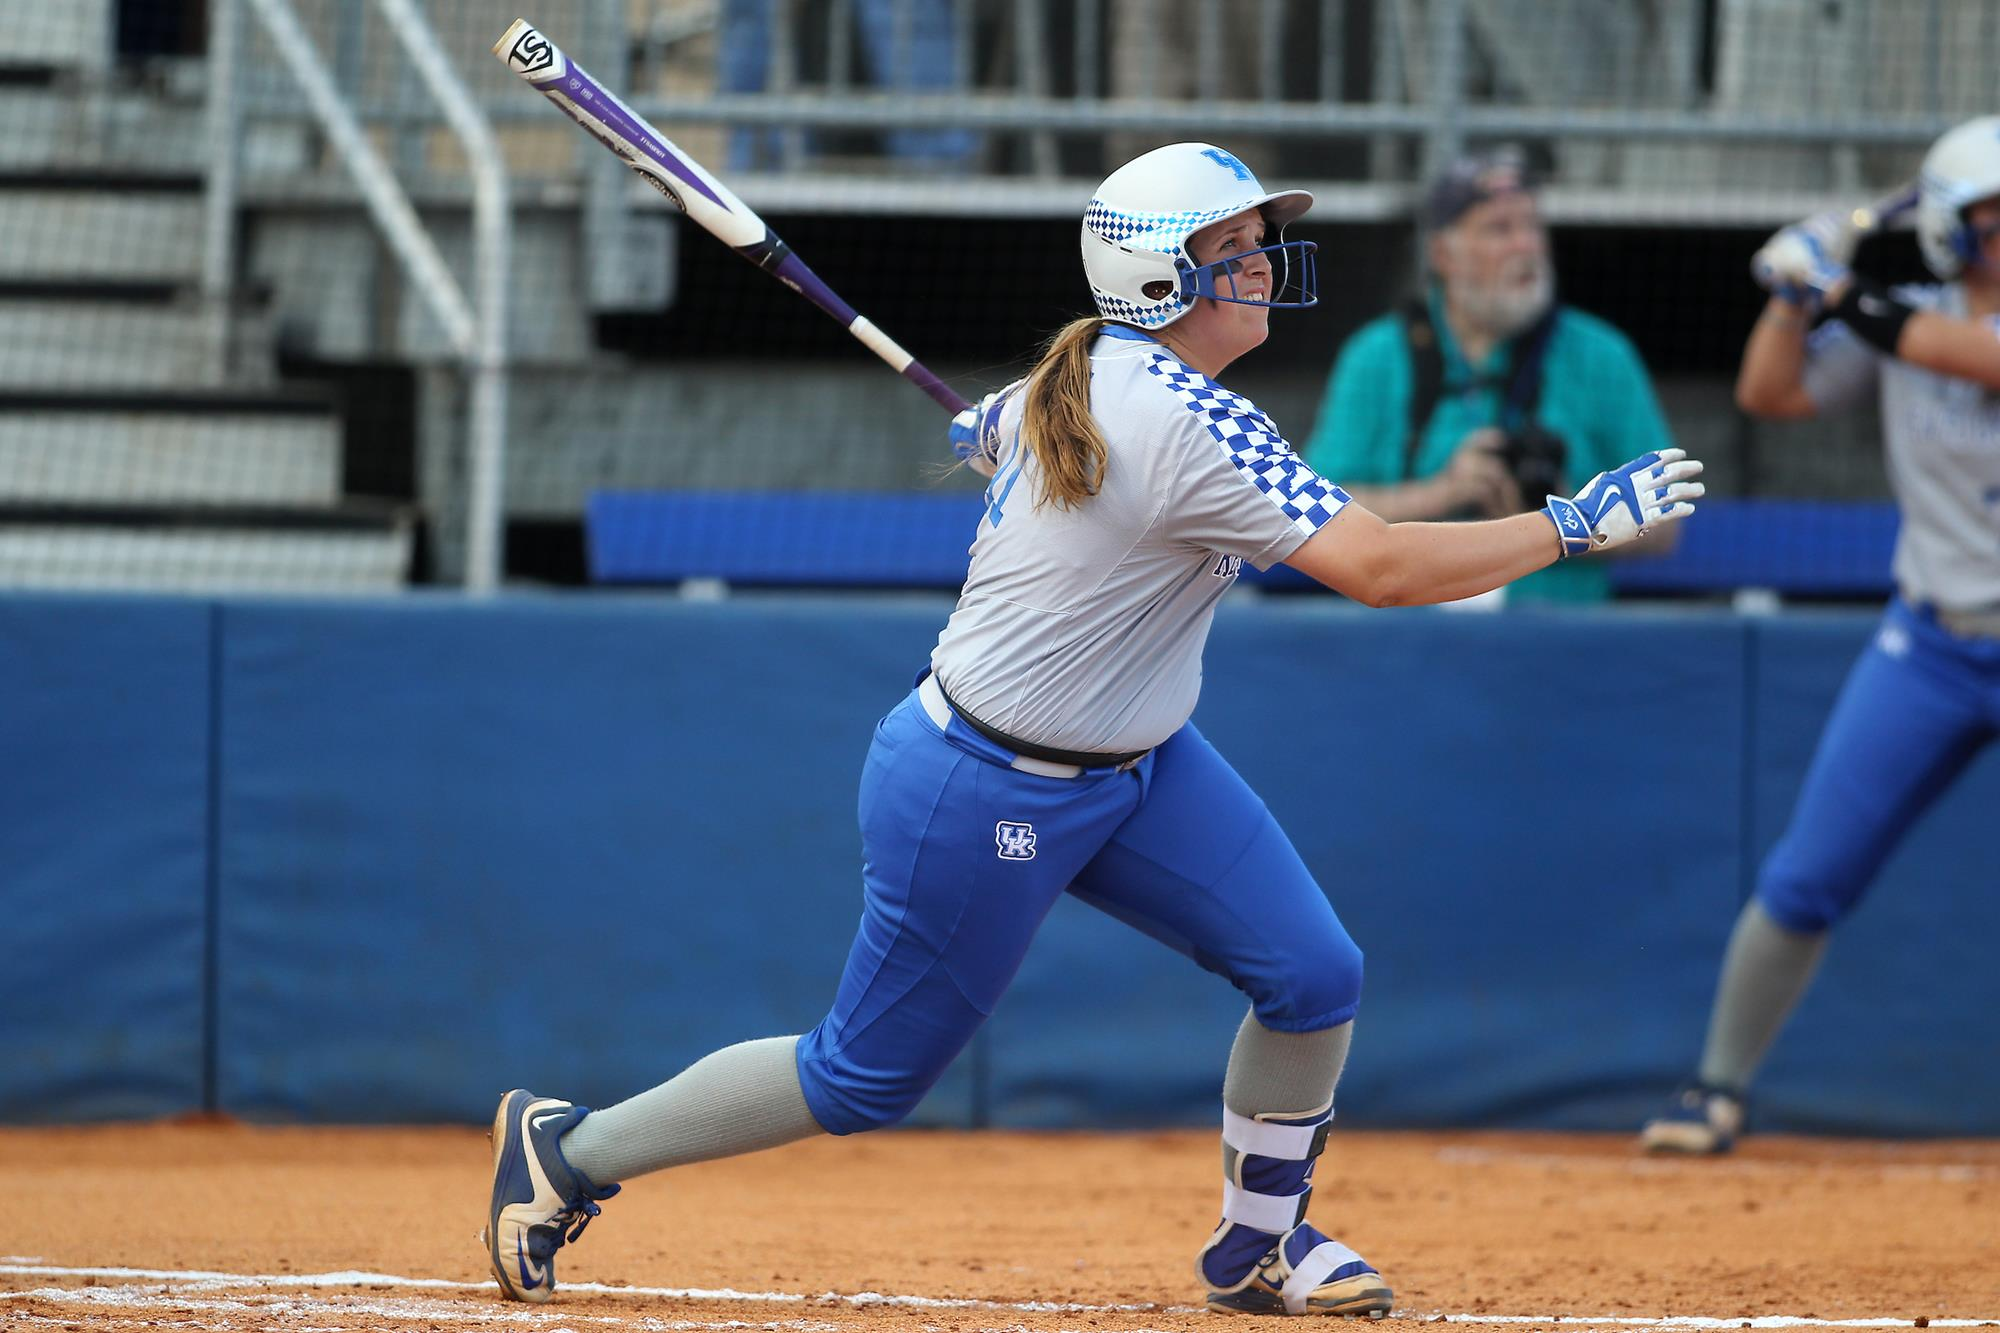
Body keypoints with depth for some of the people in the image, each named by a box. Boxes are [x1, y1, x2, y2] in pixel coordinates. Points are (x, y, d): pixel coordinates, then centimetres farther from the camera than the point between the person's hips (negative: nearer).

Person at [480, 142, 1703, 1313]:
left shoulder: (1083, 378, 1)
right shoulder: (1190, 428, -28)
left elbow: (980, 434, 22)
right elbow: (1381, 568, -33)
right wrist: (1572, 526, -29)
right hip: (982, 800, -9)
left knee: (1314, 976, -2)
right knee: (865, 1078, 4)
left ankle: (1259, 1247, 16)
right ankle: (569, 1151, 21)